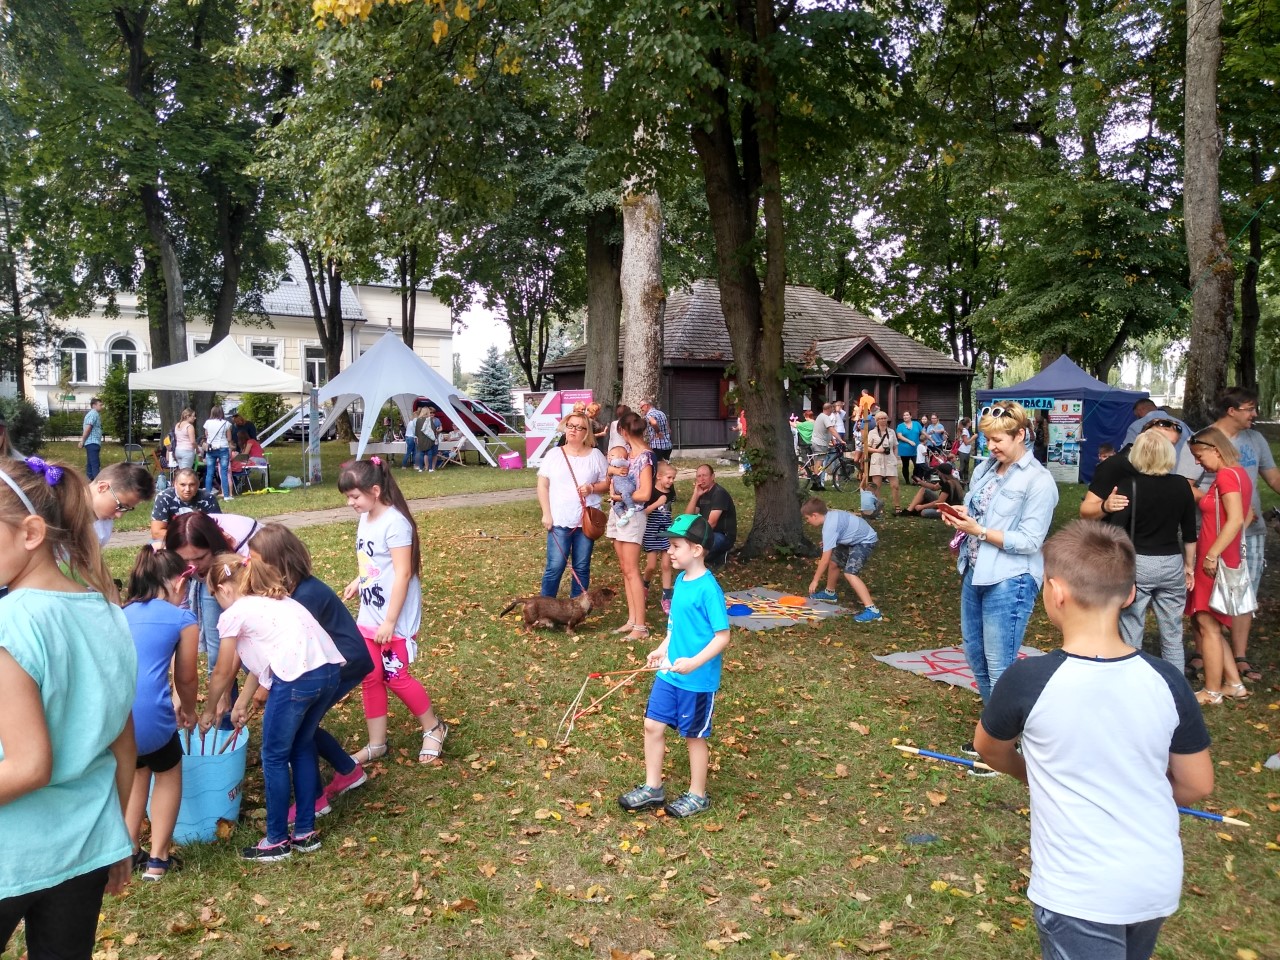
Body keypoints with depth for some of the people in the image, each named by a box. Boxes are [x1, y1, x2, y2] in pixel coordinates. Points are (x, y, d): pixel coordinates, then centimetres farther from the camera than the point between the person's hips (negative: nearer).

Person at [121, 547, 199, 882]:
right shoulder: (183, 618, 6)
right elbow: (186, 678, 15)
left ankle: (128, 852, 35)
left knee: (136, 769, 34)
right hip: (147, 715, -5)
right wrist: (188, 711, 36)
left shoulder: (123, 612, 20)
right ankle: (158, 859, 27)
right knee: (168, 773, 25)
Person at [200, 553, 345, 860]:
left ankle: (277, 841, 25)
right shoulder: (271, 601, 28)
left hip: (297, 679, -8)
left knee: (274, 757, 12)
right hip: (329, 671, 8)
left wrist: (208, 711, 33)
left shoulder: (234, 614, 7)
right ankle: (306, 832, 34)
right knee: (302, 747, 25)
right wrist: (242, 704, 40)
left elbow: (223, 673, 16)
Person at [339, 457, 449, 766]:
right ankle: (376, 744, 22)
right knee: (370, 678, 10)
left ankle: (434, 728, 22)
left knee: (396, 677, 2)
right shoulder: (366, 519, 6)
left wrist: (390, 621, -22)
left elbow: (403, 573, -22)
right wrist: (358, 582, 3)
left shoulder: (394, 522, -20)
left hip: (394, 619, -8)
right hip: (368, 617, 8)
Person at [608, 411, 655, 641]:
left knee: (631, 570, -7)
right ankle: (632, 620, 17)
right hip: (618, 514, 8)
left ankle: (640, 626, -2)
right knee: (625, 569, 10)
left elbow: (644, 494, -21)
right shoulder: (628, 452, 8)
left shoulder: (645, 456, -16)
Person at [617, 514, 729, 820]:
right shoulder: (680, 580, 3)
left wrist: (694, 662, -30)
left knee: (694, 736, 9)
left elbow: (723, 636, -21)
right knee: (652, 725, 11)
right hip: (669, 673, 7)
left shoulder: (708, 588, -22)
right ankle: (652, 788, 28)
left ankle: (697, 796, 29)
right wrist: (663, 649, 10)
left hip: (697, 679, -7)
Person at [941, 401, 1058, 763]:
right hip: (975, 574, 8)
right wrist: (959, 517, -4)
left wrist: (978, 530, -21)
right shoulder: (985, 469, 8)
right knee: (975, 655, 17)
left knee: (999, 668, -1)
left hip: (1009, 582, -8)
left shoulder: (1038, 481, -12)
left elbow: (1029, 541, -15)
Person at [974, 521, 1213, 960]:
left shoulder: (1028, 680, -20)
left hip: (1077, 892, -5)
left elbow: (990, 750, 0)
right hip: (1158, 884, 5)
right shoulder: (1166, 681, -12)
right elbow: (1196, 785, 1)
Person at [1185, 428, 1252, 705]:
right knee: (1206, 622, 16)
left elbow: (1236, 519, -25)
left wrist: (1212, 555, -24)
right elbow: (1247, 516, 21)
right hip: (1225, 559, 9)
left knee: (1207, 624, 0)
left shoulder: (1226, 475, -17)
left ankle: (1212, 692, 9)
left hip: (1216, 561, -9)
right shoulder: (1239, 473, 12)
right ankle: (1234, 684, 20)